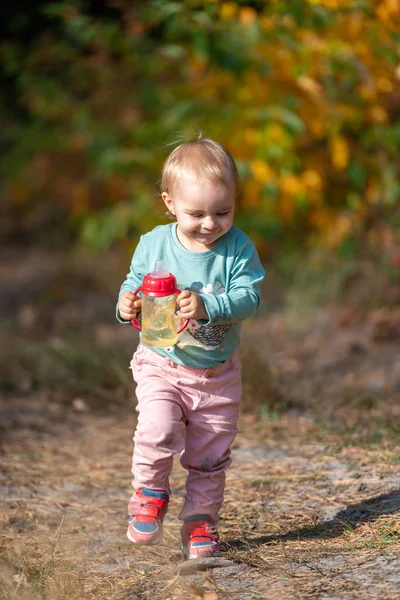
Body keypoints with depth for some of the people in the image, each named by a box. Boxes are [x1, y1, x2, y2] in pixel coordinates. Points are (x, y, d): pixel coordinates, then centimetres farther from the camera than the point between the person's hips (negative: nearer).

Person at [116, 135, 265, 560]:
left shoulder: (238, 248, -11)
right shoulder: (154, 244, -8)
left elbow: (248, 297, -18)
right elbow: (135, 282, 2)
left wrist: (208, 306, -35)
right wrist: (127, 304, -21)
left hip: (218, 373, 1)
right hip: (161, 365, -1)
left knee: (210, 455, 10)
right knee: (157, 431, -22)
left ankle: (200, 521, 29)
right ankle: (150, 493, 6)